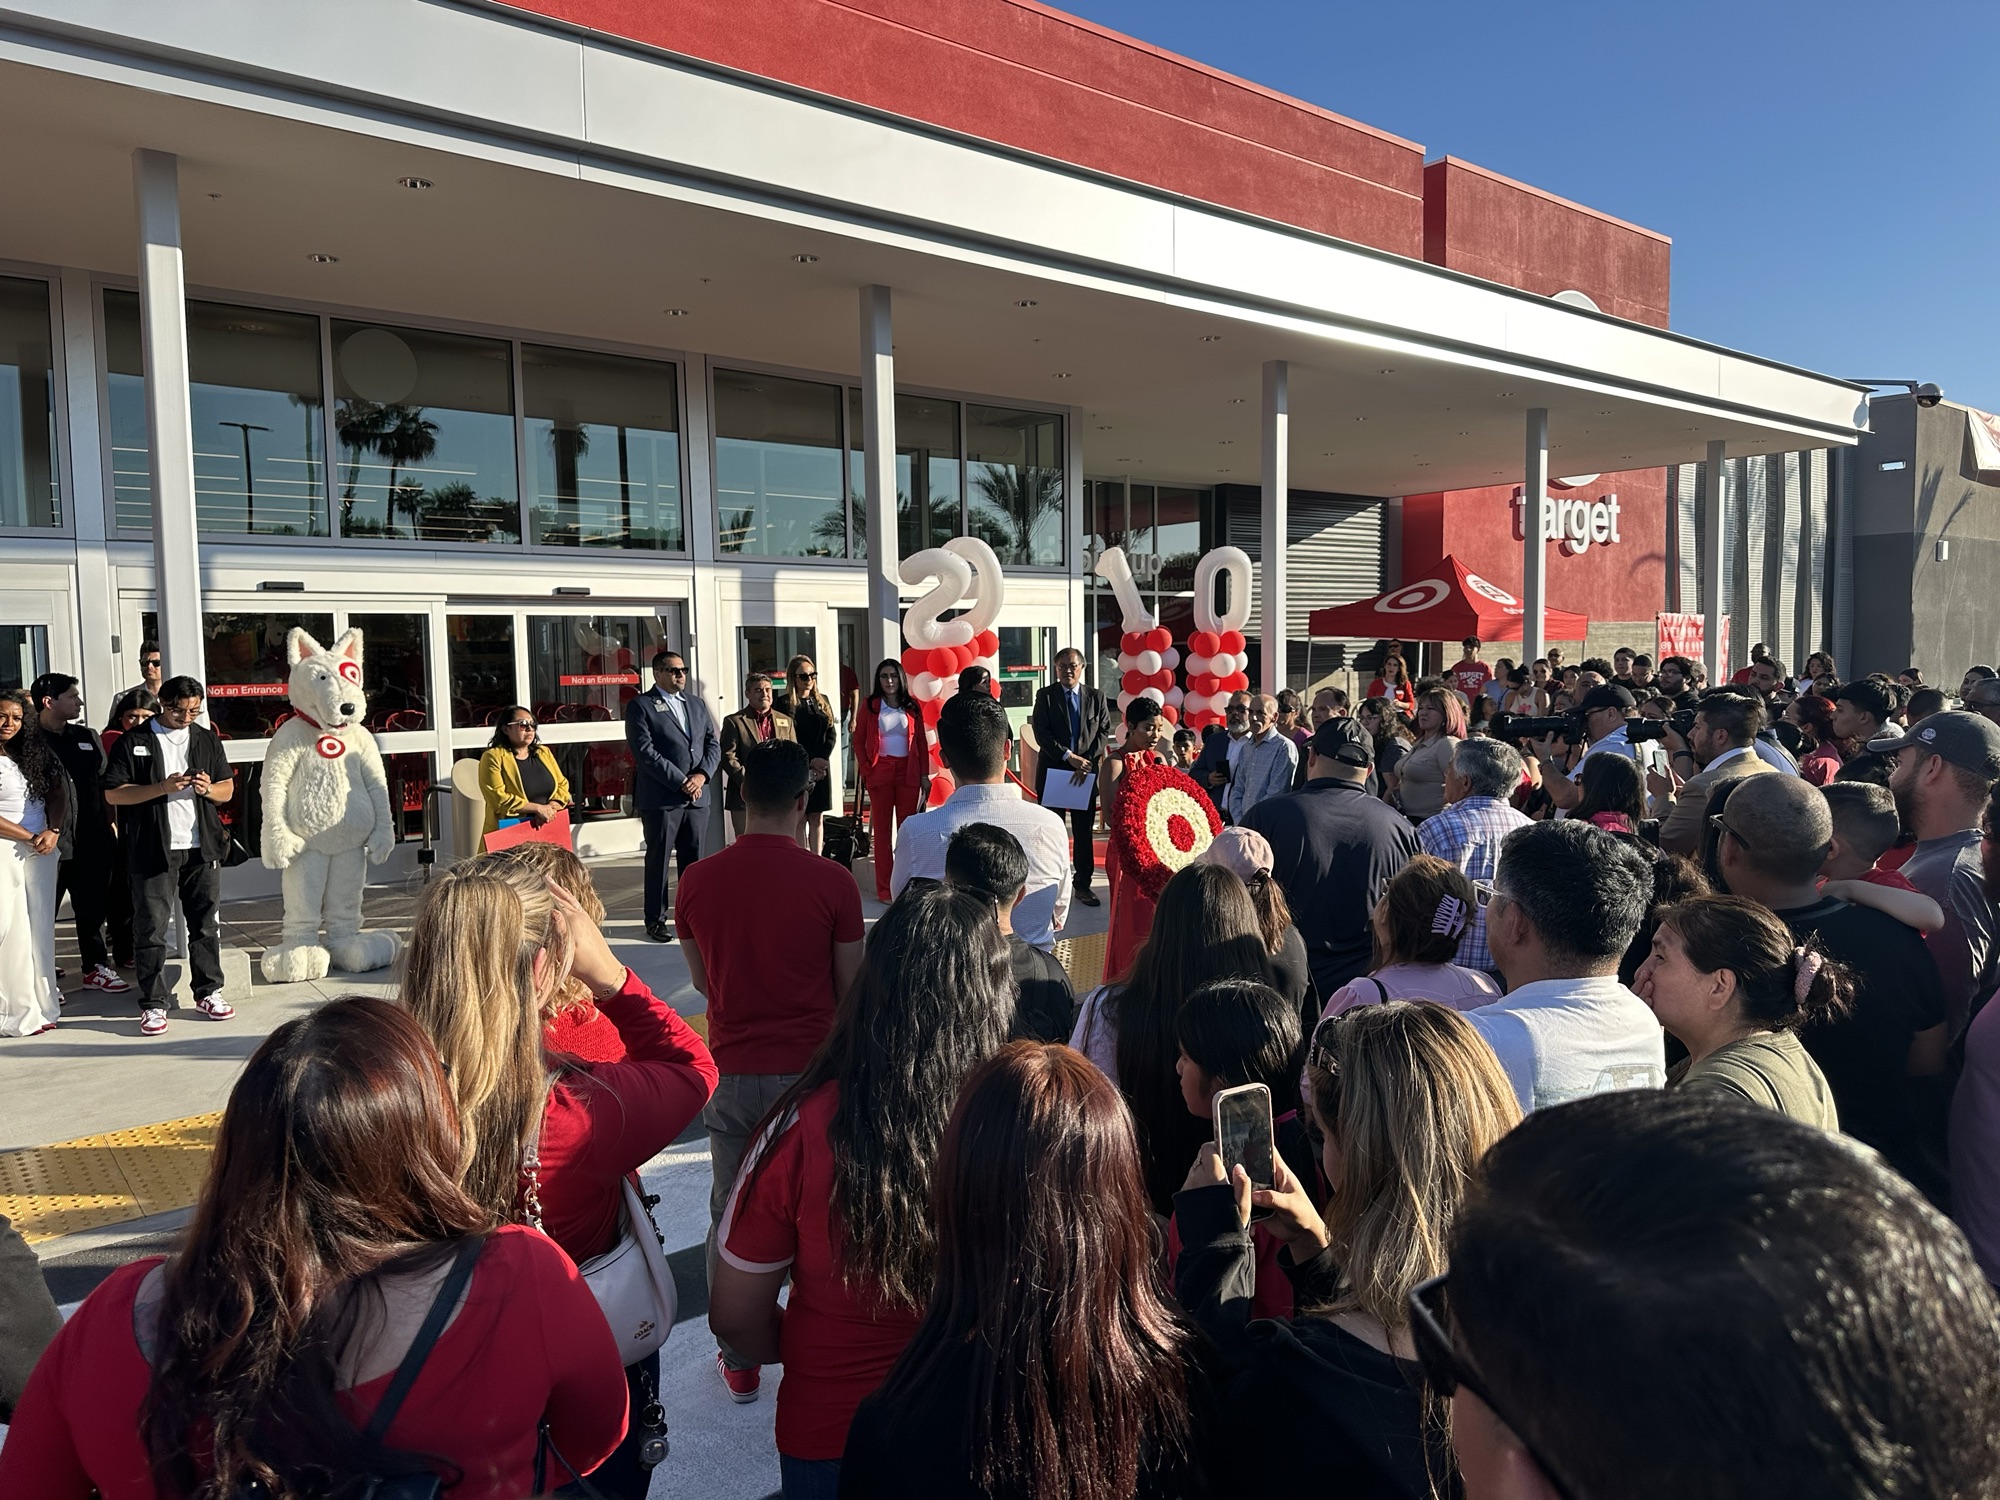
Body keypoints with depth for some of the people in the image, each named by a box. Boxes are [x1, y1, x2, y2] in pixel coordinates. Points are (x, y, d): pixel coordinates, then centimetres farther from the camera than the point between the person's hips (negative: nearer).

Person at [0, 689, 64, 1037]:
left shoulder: (36, 751, 8)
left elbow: (57, 793, 10)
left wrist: (53, 832, -5)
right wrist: (28, 837, -8)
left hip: (42, 850, 5)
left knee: (40, 929, 8)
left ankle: (41, 1001, 15)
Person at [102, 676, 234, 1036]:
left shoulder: (207, 739, 11)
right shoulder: (133, 742, 0)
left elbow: (228, 789, 15)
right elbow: (112, 793, -5)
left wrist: (209, 789, -8)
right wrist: (162, 788, -17)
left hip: (202, 847, 3)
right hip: (153, 851, -3)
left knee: (206, 924, 9)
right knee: (151, 928, -1)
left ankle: (208, 993, 19)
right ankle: (153, 1004, 6)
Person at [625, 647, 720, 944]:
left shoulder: (697, 704, 16)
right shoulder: (640, 706, -3)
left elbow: (713, 744, 11)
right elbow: (645, 752, -12)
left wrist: (702, 775, -7)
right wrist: (681, 782, -15)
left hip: (697, 796, 5)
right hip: (661, 799, -5)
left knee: (694, 859, 9)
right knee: (658, 859, 3)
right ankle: (656, 919, 13)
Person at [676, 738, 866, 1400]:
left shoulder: (698, 880, -6)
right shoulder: (832, 882, -14)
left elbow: (700, 980, 7)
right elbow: (850, 989, -5)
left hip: (731, 1072, 2)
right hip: (811, 1071, -1)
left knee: (731, 1217, 16)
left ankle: (739, 1362, 28)